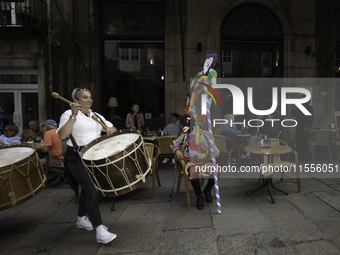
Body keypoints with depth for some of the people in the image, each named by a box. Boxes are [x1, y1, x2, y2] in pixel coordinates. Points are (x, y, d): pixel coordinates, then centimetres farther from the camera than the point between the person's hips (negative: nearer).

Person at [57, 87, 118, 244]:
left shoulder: (96, 116, 15)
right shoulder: (69, 114, -3)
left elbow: (113, 128, 16)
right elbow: (62, 135, -18)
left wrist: (110, 129, -8)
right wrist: (74, 115, -21)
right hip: (77, 157, -7)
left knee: (87, 188, 17)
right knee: (92, 190, -16)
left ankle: (81, 219, 38)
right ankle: (100, 231, -14)